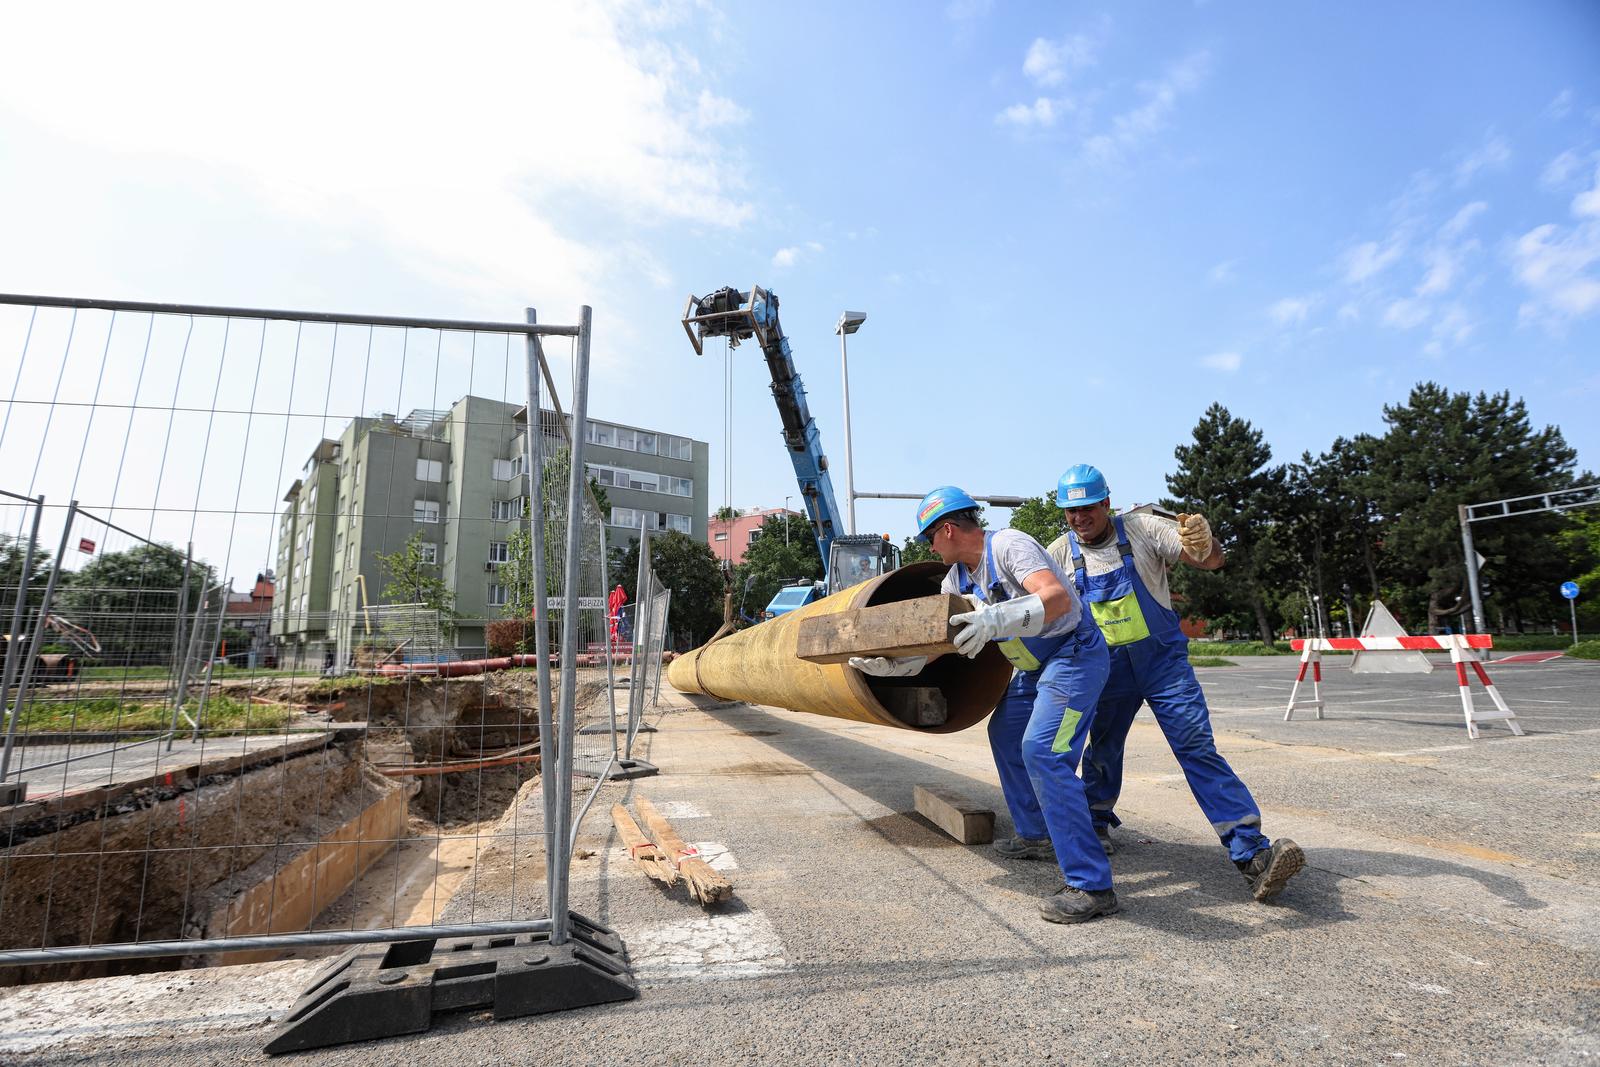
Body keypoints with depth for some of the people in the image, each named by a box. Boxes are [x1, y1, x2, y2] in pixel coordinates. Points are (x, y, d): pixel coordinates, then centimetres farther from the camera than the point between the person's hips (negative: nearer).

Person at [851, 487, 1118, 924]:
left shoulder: (1008, 545, -21)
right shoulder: (958, 578, 6)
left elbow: (1057, 597, -35)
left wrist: (996, 619, -48)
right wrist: (887, 663, -2)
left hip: (1075, 654, -10)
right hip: (1036, 664, 10)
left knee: (1041, 751, -20)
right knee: (1004, 734, 18)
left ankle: (1092, 885, -14)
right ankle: (1036, 836, 31)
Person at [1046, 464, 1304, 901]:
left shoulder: (1143, 529, -10)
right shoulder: (1060, 552, -4)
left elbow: (1212, 561, -16)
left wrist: (1204, 544, -39)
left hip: (1163, 661, -2)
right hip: (1107, 670, 2)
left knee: (1198, 748, -11)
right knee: (1102, 750, 14)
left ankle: (1252, 853, -9)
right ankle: (1096, 824, 38)